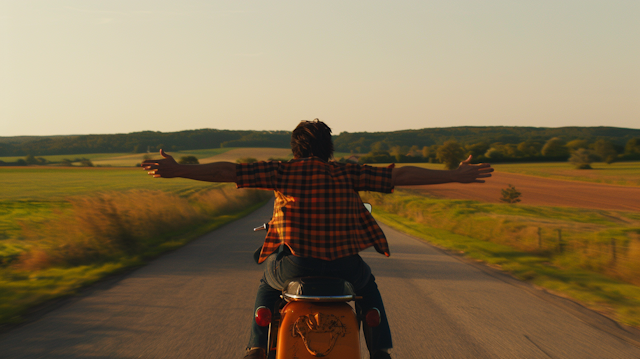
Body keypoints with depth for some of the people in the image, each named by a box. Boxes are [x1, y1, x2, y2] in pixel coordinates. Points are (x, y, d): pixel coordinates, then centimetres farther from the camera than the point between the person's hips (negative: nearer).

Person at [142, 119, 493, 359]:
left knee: (269, 282, 34)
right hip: (344, 265, 1)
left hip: (295, 264, 0)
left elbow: (227, 170, -1)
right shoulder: (347, 173, 6)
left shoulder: (283, 172, 4)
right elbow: (401, 175, 5)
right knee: (367, 284, 35)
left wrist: (178, 170, 6)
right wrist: (454, 176, 11)